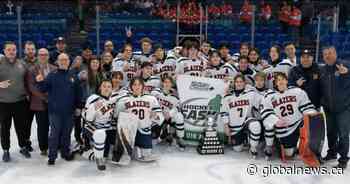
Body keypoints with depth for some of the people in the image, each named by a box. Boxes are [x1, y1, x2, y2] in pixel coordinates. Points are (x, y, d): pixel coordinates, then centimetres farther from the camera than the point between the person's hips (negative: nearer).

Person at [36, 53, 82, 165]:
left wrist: (78, 106, 7)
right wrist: (40, 82, -24)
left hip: (69, 111, 3)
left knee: (66, 133, 12)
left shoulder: (73, 77, 7)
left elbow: (78, 93, 10)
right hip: (55, 110, -3)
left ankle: (65, 152, 26)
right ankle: (52, 156, 8)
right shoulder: (52, 75, -1)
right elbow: (44, 89, -5)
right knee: (54, 134, 0)